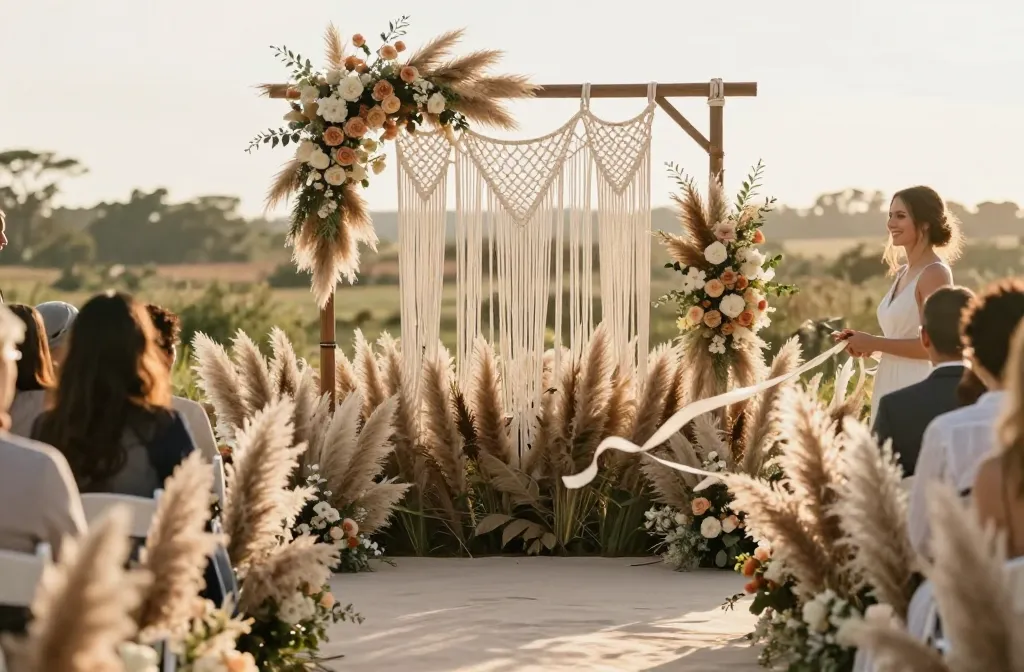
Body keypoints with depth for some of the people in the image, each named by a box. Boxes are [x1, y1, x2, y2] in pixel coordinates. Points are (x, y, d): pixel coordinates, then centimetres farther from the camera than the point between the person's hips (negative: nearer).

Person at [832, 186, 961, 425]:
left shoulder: (935, 273, -11)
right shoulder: (903, 273, 14)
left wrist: (875, 343, -14)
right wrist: (867, 345, 5)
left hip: (918, 390, -9)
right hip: (891, 387, 9)